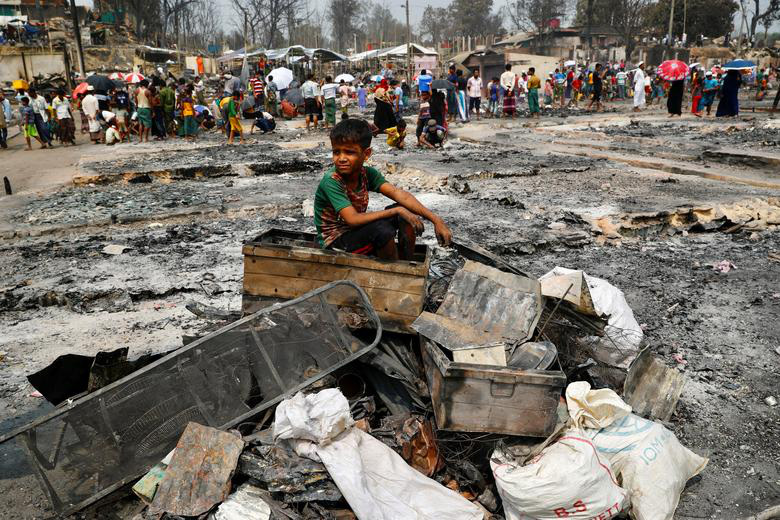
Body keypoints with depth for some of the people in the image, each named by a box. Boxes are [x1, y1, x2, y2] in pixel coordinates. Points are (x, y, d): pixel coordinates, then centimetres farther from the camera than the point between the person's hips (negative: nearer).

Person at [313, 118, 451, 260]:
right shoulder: (331, 181, -24)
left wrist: (435, 219, -26)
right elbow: (352, 219, -33)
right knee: (382, 229, -32)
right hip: (333, 243, -6)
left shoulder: (367, 173, -6)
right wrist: (397, 211, -29)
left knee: (407, 211, -6)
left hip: (357, 231, 7)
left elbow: (399, 194, -16)